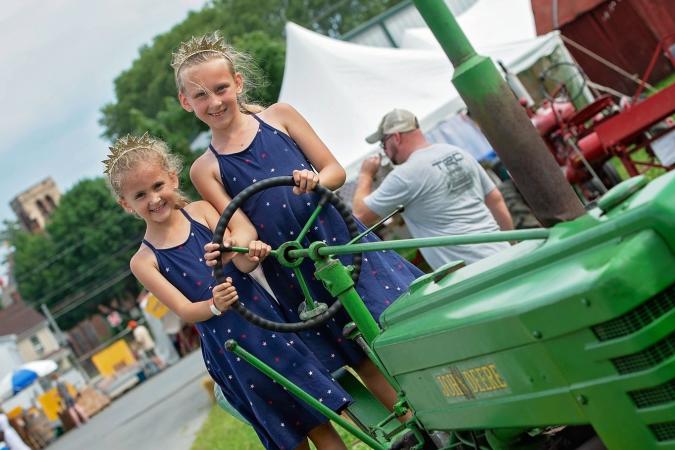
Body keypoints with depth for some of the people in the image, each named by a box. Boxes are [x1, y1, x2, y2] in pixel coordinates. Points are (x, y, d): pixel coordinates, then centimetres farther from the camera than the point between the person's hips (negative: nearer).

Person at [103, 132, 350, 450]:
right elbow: (184, 310, -10)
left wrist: (250, 255, -32)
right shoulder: (143, 261, -4)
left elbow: (238, 262, -9)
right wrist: (215, 306, -31)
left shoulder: (201, 211, 2)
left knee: (320, 424, 4)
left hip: (264, 320, 2)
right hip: (228, 349, -2)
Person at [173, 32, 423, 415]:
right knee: (370, 365, 1)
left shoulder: (279, 116, 4)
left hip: (343, 244, 1)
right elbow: (243, 229, -4)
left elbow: (336, 170, 3)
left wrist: (316, 180, -20)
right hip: (296, 278, -1)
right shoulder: (206, 170, 2)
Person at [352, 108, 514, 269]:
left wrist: (365, 175, 14)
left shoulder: (404, 175, -10)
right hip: (500, 254, 8)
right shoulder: (458, 153, 13)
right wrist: (511, 246, 24)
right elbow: (496, 200, 16)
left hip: (468, 270, -7)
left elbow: (360, 214, -3)